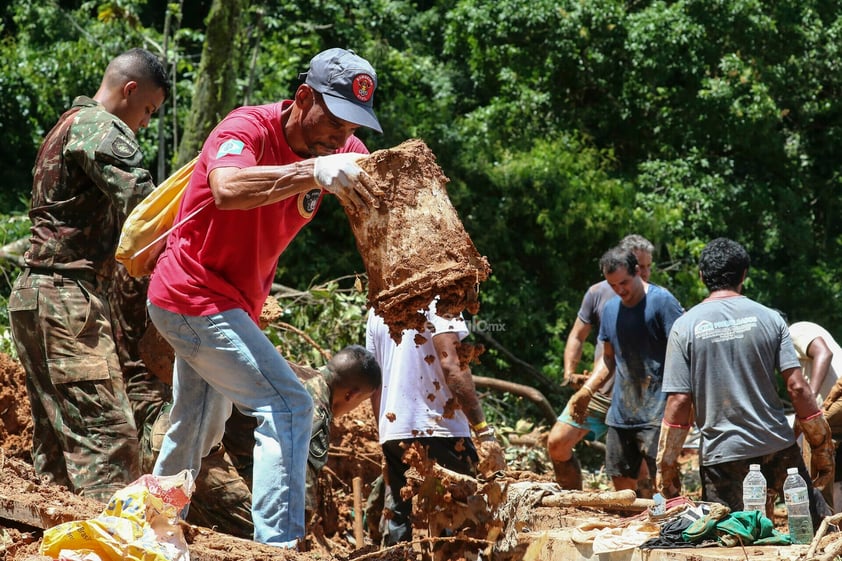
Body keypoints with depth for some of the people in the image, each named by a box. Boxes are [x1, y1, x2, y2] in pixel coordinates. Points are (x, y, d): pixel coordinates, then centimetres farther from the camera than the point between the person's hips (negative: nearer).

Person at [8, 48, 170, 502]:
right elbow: (139, 199, -22)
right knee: (107, 431, -17)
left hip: (35, 296, 10)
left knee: (56, 439, 9)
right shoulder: (100, 127, -8)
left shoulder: (65, 126, 24)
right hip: (66, 298, -10)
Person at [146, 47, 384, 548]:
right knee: (288, 406, -19)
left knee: (196, 432, 21)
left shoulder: (343, 149, -2)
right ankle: (278, 544, -24)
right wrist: (314, 171, -55)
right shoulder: (248, 129, -23)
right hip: (193, 295, -9)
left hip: (233, 306, 9)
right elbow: (227, 189, -44)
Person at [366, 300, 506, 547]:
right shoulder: (436, 299, -6)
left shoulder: (377, 311, 15)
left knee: (396, 535, 9)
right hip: (438, 431, -7)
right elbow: (451, 365, -17)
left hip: (392, 433, 7)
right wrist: (484, 432, -18)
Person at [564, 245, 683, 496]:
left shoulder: (662, 301, -9)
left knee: (656, 488, -10)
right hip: (620, 414, 7)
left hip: (656, 415, -7)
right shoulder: (610, 310, 12)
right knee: (622, 485, 11)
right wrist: (587, 391, 10)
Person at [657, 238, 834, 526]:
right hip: (778, 448, 1)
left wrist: (666, 467, 2)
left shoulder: (685, 326, -2)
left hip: (722, 454, -1)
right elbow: (797, 387, -3)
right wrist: (822, 449, 5)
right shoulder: (769, 318, 1)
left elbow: (678, 402, -6)